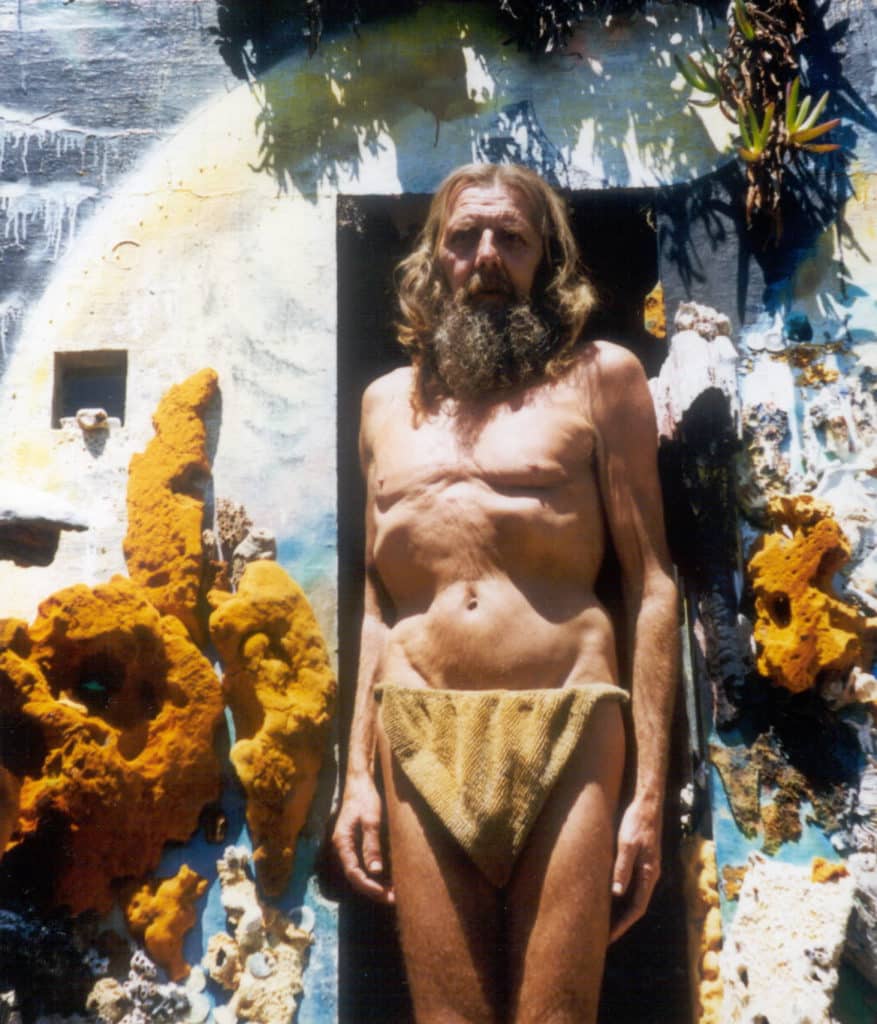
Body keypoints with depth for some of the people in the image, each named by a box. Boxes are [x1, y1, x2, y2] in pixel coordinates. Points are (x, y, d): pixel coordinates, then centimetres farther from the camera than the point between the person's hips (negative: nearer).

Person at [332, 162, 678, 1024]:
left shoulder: (598, 376, 6)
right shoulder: (388, 401, 16)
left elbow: (650, 585, 1)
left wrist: (650, 789, -5)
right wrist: (357, 774, 9)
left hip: (565, 737, -2)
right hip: (422, 747, 3)